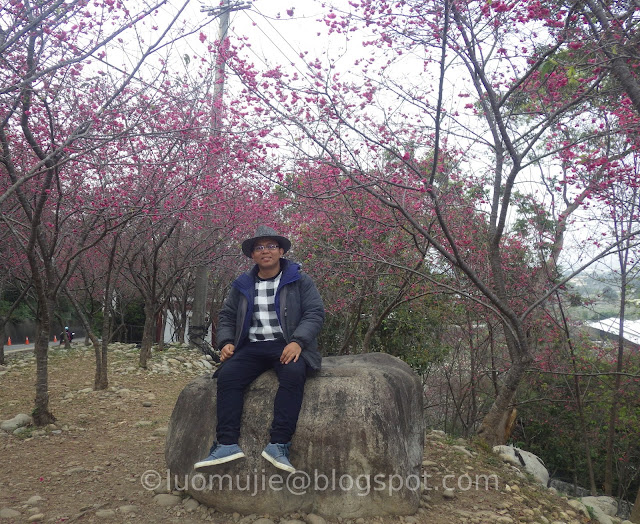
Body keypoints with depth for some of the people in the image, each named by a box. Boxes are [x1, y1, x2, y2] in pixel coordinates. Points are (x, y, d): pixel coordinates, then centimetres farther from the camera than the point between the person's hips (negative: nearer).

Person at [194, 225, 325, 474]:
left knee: (293, 374, -36)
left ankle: (279, 445, -34)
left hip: (288, 346, -3)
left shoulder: (300, 281, 7)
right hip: (252, 348, 3)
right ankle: (227, 444, -27)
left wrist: (297, 342, -19)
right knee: (227, 375, -26)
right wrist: (226, 342, -1)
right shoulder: (242, 285, 18)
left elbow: (315, 313, -3)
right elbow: (226, 316, 20)